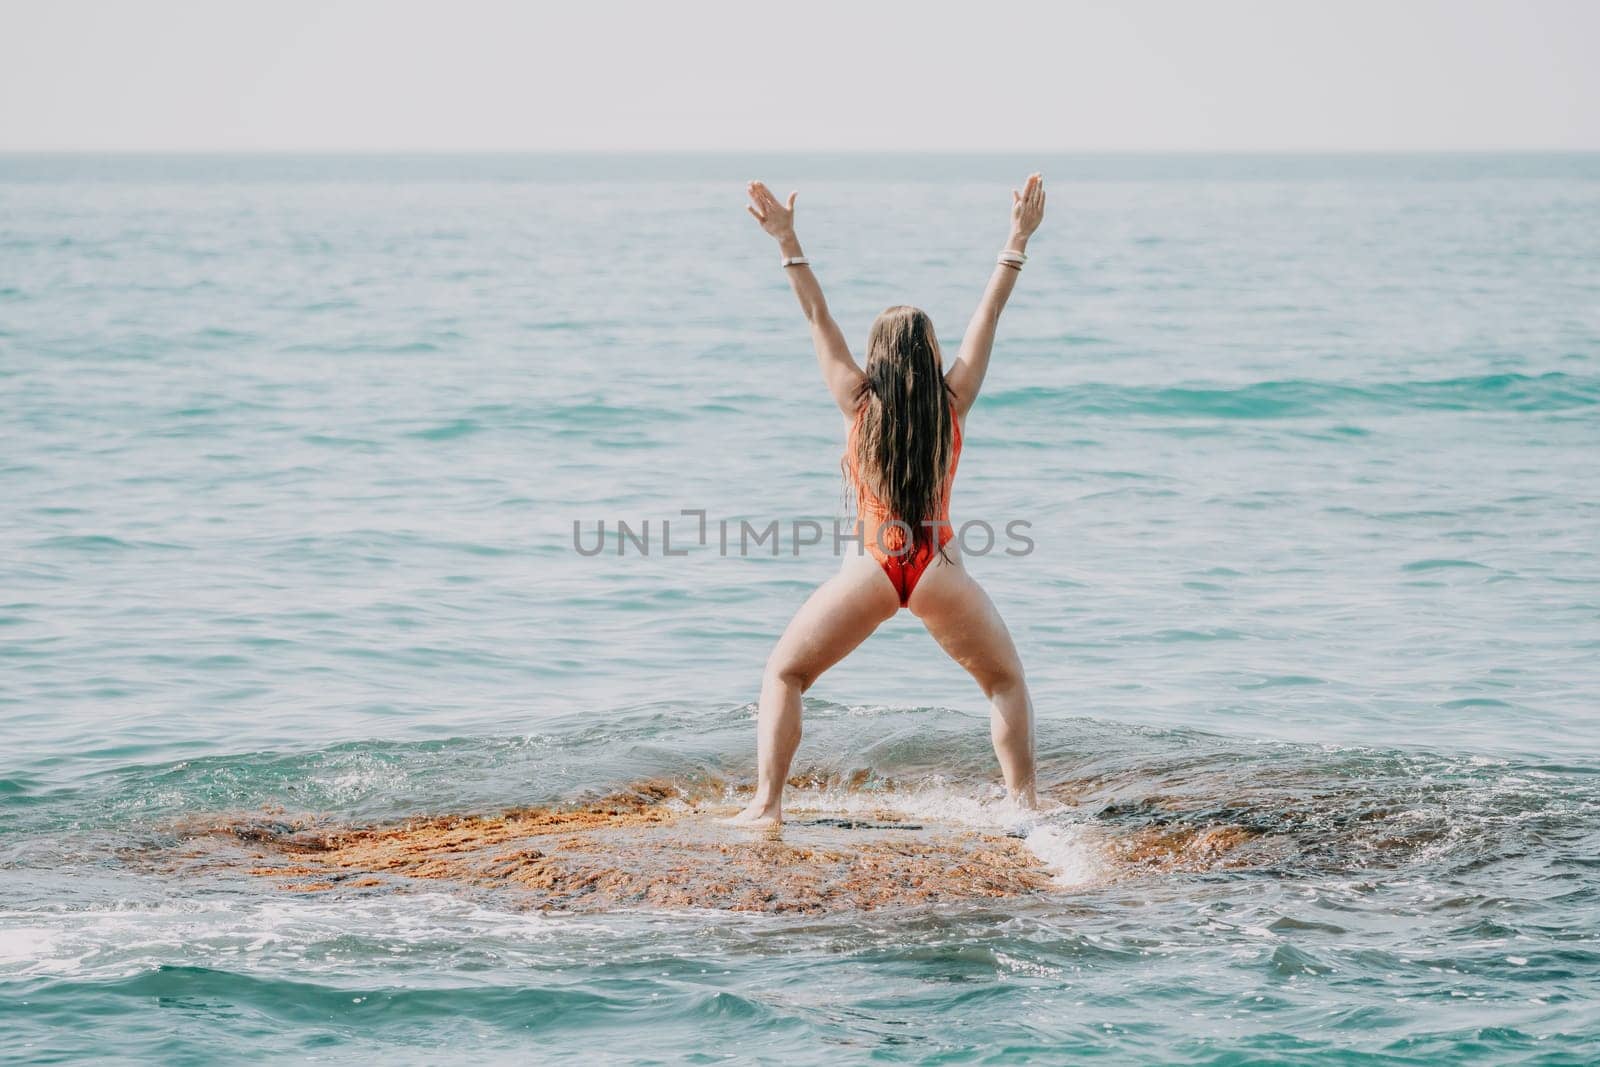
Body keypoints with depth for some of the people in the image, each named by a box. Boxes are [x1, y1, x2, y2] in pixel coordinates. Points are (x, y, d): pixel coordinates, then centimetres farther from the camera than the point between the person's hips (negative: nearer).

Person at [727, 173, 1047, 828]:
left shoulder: (861, 403, 2)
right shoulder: (953, 402, 2)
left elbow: (818, 320, 4)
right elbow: (988, 316, 7)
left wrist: (787, 242, 5)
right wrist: (1018, 240, 11)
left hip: (872, 566, -1)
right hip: (939, 568, 1)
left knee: (783, 674, 14)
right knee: (1005, 680, 20)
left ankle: (766, 805, 1)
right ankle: (1023, 803, 8)